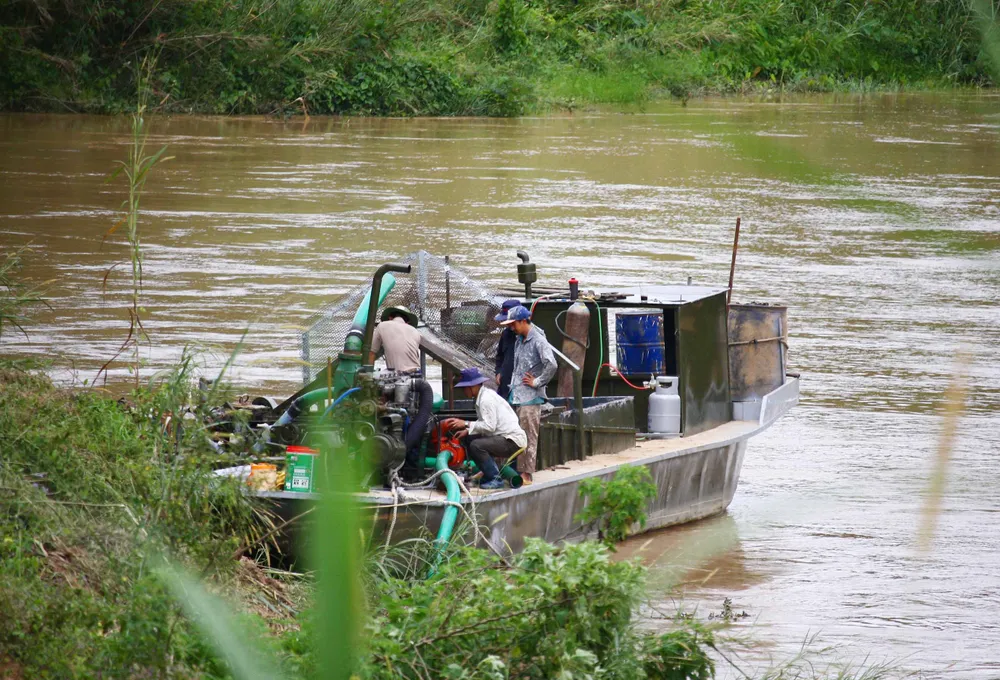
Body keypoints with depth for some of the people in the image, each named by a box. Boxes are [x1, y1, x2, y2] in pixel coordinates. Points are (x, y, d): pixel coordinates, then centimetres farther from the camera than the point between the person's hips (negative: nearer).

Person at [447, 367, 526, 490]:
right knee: (469, 440, 9)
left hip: (513, 441, -10)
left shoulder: (486, 399, -18)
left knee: (477, 446, -25)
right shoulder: (483, 396, 13)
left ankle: (495, 479, -14)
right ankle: (488, 475, 12)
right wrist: (468, 430, 2)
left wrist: (466, 424, -19)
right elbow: (486, 424, 15)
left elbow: (489, 426, -24)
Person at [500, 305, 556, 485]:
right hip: (516, 395, 9)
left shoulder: (538, 341, -12)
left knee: (529, 436, -7)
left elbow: (551, 365, -23)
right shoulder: (519, 340, 15)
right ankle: (518, 470, 15)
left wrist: (537, 382, -14)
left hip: (530, 397, -9)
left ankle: (527, 474, -5)